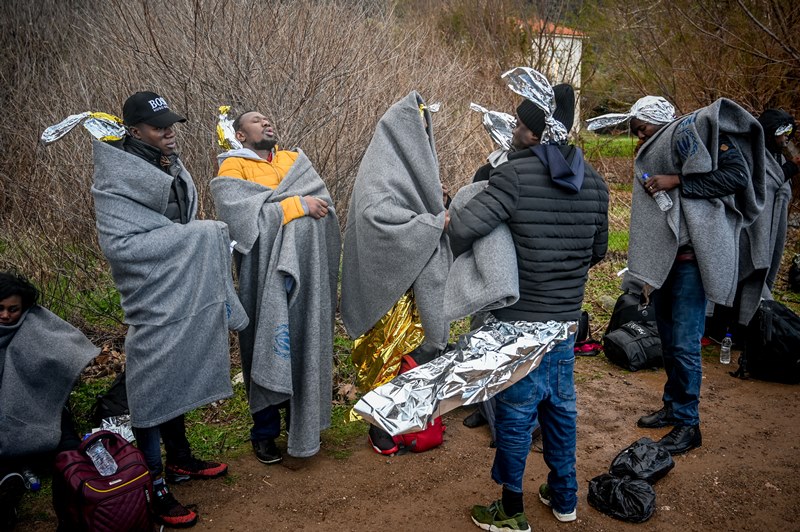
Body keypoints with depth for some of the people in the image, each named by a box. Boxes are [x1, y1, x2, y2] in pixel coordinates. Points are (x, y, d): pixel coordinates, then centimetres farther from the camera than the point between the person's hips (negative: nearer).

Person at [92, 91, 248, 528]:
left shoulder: (172, 167, 9)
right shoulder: (116, 177, -15)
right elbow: (117, 243, -23)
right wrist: (192, 235, -22)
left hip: (185, 296, 8)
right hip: (153, 304, -8)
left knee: (179, 379, 19)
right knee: (152, 388, 3)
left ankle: (180, 459, 37)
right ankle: (154, 488, 17)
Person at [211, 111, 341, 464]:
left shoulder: (295, 159, 17)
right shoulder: (233, 168, 2)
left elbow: (322, 201, 1)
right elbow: (243, 216, -15)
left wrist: (272, 203, -13)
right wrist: (296, 205, -14)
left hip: (307, 270, 4)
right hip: (266, 275, -4)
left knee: (307, 345, 10)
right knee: (267, 349, 2)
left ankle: (304, 420, 25)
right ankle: (264, 432, 17)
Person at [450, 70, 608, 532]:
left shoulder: (516, 174, -17)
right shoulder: (593, 181, 3)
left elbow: (462, 229, -25)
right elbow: (598, 250, 12)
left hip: (522, 319, -6)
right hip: (567, 316, 6)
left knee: (516, 412, 7)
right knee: (560, 405, 19)